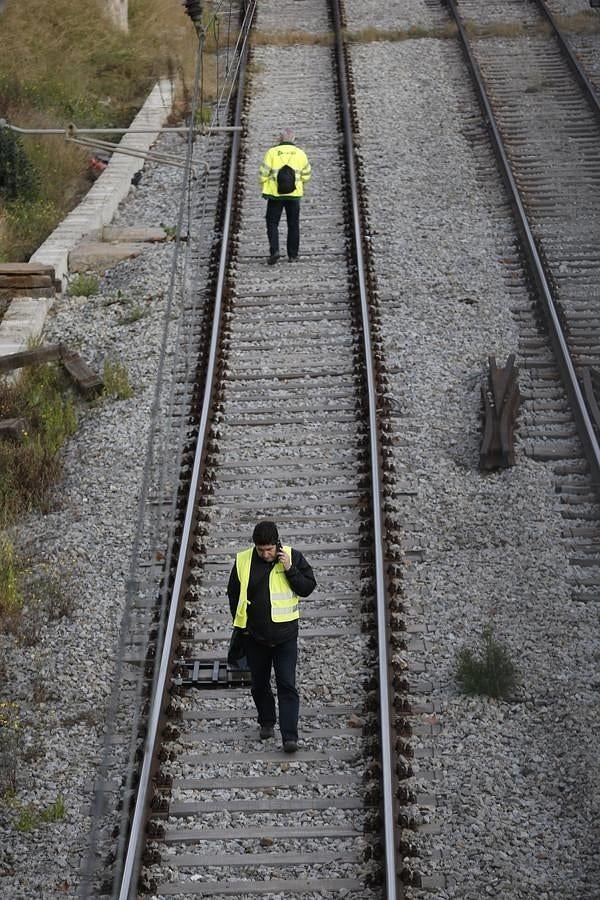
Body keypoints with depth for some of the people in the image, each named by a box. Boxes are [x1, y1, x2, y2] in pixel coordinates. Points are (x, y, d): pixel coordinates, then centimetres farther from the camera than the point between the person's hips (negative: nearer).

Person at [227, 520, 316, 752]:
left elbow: (308, 588, -7)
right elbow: (233, 593, 8)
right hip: (255, 636, 2)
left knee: (287, 685, -7)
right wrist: (241, 624, 7)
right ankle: (267, 722, 36)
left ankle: (290, 736, -8)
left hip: (285, 636, -2)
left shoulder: (293, 557, -7)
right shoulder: (243, 561, -4)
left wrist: (290, 570, -20)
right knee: (259, 685, 15)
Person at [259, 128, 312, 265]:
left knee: (272, 223, 8)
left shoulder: (272, 152, -7)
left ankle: (274, 250, -10)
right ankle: (292, 255, 14)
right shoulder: (300, 153, -1)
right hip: (294, 194, 2)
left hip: (275, 194, -2)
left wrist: (265, 187, 10)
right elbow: (306, 175, 7)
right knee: (293, 225, 12)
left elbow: (263, 173, -7)